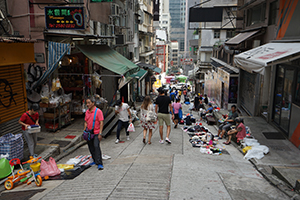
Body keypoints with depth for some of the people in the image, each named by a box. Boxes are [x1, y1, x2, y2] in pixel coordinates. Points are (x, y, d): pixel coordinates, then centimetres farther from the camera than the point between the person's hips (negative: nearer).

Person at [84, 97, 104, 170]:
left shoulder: (98, 111, -12)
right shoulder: (87, 112, 9)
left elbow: (101, 123, -14)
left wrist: (100, 134, -19)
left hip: (96, 133, -7)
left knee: (96, 146, -17)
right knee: (91, 148, 13)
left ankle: (100, 164, -14)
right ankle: (95, 161, 29)